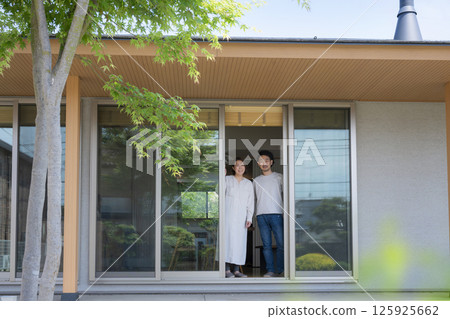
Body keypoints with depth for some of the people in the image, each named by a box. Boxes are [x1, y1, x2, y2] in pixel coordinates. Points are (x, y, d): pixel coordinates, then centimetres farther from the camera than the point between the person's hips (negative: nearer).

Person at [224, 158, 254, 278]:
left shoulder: (248, 183, 15)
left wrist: (249, 218, 1)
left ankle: (236, 270, 2)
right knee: (228, 239, -10)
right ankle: (227, 269, -10)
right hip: (228, 214, -3)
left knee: (240, 241, -1)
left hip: (241, 217, 3)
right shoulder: (227, 179, 9)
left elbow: (251, 202, 11)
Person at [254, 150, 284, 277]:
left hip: (276, 214, -2)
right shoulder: (256, 180, 17)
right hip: (261, 215, 2)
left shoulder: (279, 177, 9)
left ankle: (280, 270, 0)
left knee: (281, 244, -6)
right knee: (266, 245, 0)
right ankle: (270, 270, 3)